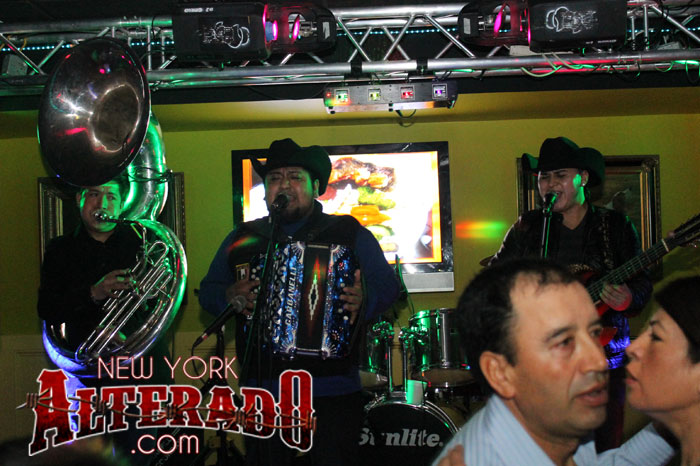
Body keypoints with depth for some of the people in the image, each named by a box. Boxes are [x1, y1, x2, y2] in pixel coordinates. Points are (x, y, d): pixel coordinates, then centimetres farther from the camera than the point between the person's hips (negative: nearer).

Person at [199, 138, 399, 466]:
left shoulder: (349, 233, 6)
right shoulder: (243, 239, 13)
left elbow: (387, 285, 1)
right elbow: (207, 291, 14)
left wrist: (363, 300, -20)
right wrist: (230, 296, -9)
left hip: (333, 389, -2)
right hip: (263, 388, 2)